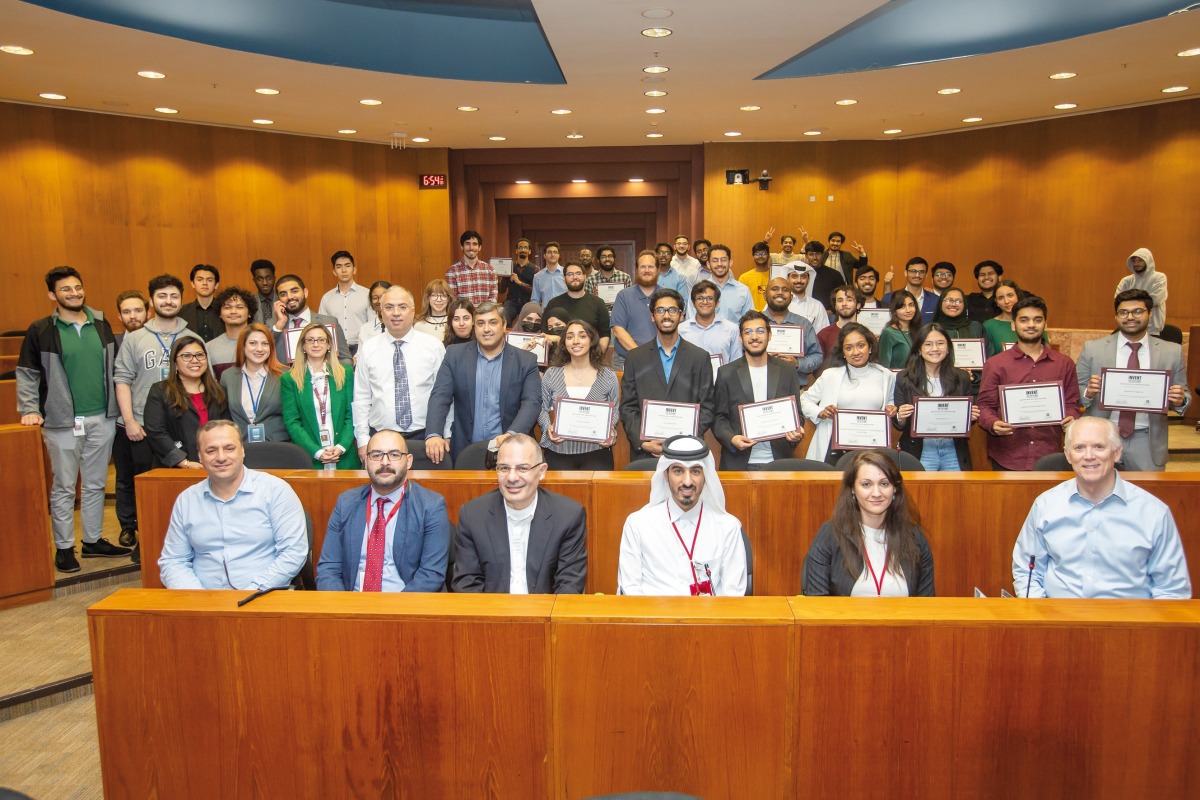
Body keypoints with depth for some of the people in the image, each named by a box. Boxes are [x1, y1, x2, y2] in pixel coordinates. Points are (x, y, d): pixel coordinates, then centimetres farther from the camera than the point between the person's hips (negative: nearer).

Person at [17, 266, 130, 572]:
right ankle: (64, 548, 13)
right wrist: (30, 409, -11)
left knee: (95, 485, 12)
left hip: (102, 419, 4)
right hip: (63, 422, -4)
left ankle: (93, 541, 23)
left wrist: (118, 406, 7)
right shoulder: (40, 331, -3)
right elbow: (26, 374, -1)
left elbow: (114, 368, 12)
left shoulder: (102, 326, 8)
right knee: (64, 487, 3)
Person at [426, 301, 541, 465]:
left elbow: (532, 402, -8)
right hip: (464, 451, 1)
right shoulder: (455, 355, 3)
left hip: (508, 451, 0)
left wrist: (512, 434, -26)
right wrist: (434, 434, -20)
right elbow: (440, 396, -4)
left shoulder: (526, 361, 0)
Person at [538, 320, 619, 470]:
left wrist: (610, 430, -9)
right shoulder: (551, 374, 5)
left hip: (596, 454, 0)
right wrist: (548, 428, -9)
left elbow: (614, 411, 11)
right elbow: (542, 409, 11)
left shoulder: (608, 377, 4)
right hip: (558, 453, 0)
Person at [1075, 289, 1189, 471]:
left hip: (1147, 445, 1)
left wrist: (1180, 400, -13)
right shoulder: (1092, 349, 0)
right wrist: (1088, 393, -21)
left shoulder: (1172, 352, 4)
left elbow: (1184, 395, 9)